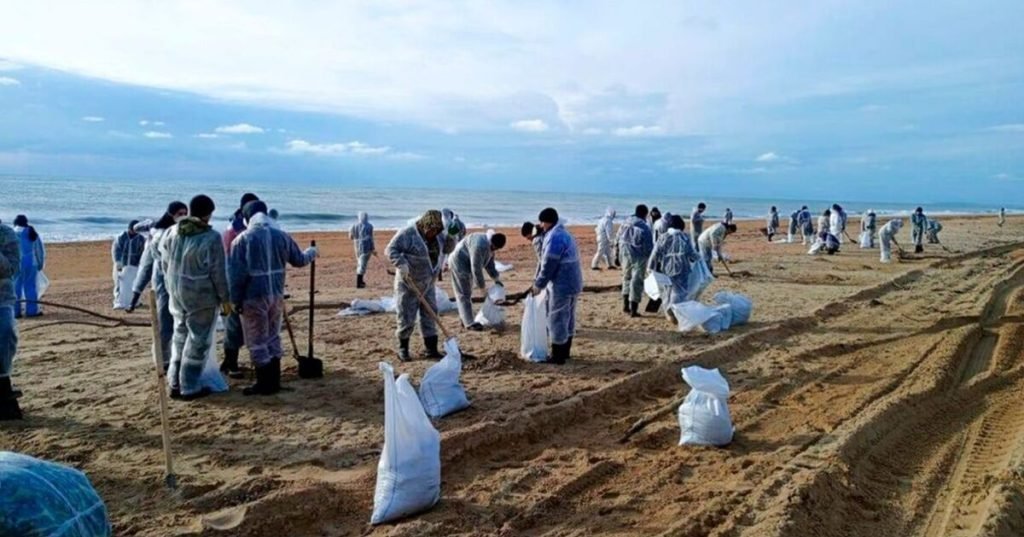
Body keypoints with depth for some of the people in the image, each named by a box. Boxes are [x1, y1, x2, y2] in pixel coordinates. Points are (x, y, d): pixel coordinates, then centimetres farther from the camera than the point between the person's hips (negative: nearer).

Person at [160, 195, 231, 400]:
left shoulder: (171, 233, 3)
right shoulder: (211, 237, -16)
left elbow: (165, 264, 11)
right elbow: (218, 272, -13)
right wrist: (225, 298, -3)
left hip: (177, 293, 6)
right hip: (202, 295, -6)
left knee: (180, 336, 19)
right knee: (198, 340, 4)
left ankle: (175, 383, 26)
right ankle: (190, 387, 10)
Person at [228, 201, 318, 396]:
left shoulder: (242, 240, -9)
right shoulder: (281, 236, 3)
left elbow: (236, 273, -10)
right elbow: (299, 260, 15)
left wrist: (236, 299, -1)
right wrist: (311, 252, 36)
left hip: (254, 297, -5)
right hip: (276, 295, 5)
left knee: (257, 342, 4)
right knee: (273, 338, 17)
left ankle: (264, 384, 8)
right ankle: (274, 381, 22)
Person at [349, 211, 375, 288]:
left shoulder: (354, 225, 2)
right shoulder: (369, 226, -9)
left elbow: (350, 236, 7)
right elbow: (370, 238, -10)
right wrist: (373, 249, -2)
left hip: (357, 246, 5)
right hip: (366, 247, -5)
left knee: (360, 263, 21)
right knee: (362, 264, -5)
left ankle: (361, 281, 29)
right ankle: (358, 284, -7)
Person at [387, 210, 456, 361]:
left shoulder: (436, 234, 3)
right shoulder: (407, 233, -17)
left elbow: (447, 249, 10)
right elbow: (391, 249, -21)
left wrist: (451, 236, -10)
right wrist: (401, 264, -36)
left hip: (428, 284, 6)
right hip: (408, 284, -6)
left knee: (430, 316, 6)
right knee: (407, 318, 0)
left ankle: (432, 350, 12)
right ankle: (403, 349, 18)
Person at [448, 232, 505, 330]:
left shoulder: (490, 246, -2)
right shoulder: (479, 245, -33)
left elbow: (489, 264, 8)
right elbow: (476, 268, -29)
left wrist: (496, 278, -2)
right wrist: (481, 286, -19)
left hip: (466, 264, 10)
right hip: (459, 263, -10)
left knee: (467, 293, 16)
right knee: (464, 294, -7)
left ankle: (465, 319, 25)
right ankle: (469, 323, -5)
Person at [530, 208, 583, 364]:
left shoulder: (555, 237, -18)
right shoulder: (564, 233, 16)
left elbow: (548, 265, -18)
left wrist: (538, 284, -8)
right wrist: (540, 282, 19)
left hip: (562, 285, -10)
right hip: (572, 282, 10)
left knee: (557, 319, -3)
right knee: (568, 318, 17)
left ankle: (557, 356, 2)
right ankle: (565, 352, 27)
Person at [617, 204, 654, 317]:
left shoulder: (625, 225, 2)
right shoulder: (644, 228, -15)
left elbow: (618, 241, 8)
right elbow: (649, 246, -12)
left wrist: (619, 255, 17)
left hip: (626, 256, 5)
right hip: (639, 258, -5)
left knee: (627, 278, 23)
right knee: (637, 282, 2)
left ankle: (625, 305, 23)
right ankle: (633, 310, 3)